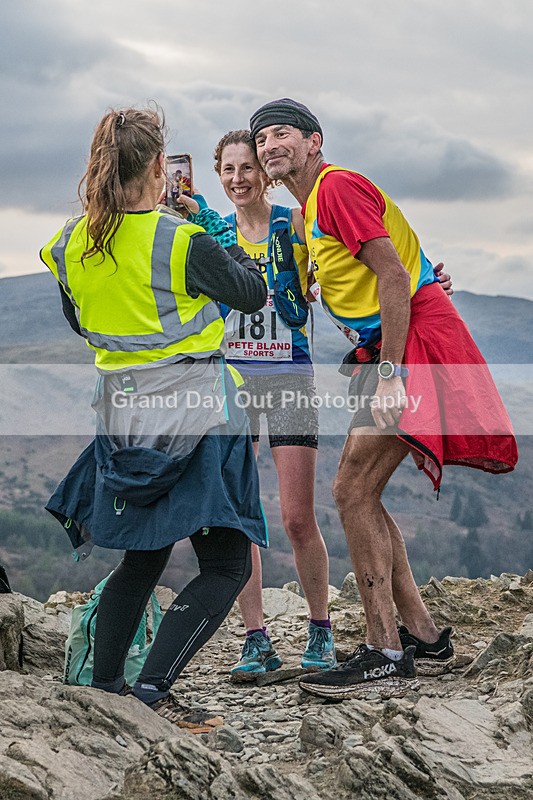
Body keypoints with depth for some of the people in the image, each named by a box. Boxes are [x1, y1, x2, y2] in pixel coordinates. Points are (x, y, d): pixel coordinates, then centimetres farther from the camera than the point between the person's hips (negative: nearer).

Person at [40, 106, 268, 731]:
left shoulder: (72, 244, 1)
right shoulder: (185, 241, -15)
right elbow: (253, 295, 1)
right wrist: (217, 230, 11)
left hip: (122, 415, 6)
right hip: (196, 410, -6)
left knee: (141, 557, 21)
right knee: (227, 565, 2)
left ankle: (103, 689, 19)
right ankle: (153, 688, -10)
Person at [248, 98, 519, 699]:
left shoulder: (338, 186, -11)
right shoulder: (310, 207, 20)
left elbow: (393, 277, -19)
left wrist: (390, 374, -24)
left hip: (418, 342, -10)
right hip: (390, 350, 10)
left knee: (353, 491, -14)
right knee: (360, 494, 9)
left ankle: (387, 658, -12)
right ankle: (424, 638, 15)